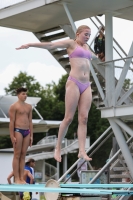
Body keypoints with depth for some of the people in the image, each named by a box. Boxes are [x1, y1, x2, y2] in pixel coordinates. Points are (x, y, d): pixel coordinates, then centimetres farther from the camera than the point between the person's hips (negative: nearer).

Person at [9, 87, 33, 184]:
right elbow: (12, 122, -6)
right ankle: (17, 179, -4)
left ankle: (22, 178, 6)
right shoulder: (14, 106, -2)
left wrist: (31, 135, 11)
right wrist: (12, 136, -13)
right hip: (18, 131, -6)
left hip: (27, 132, 6)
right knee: (17, 155, -5)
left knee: (23, 155, 5)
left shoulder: (29, 106, 16)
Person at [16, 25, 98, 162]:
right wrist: (29, 45, -16)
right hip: (73, 83, -6)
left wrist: (97, 57, 67)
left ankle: (82, 151, -10)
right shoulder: (70, 43, 4)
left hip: (86, 85, 6)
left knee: (83, 118, -4)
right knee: (68, 118, -8)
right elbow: (50, 45, -6)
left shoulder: (85, 46, 23)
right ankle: (58, 148, 4)